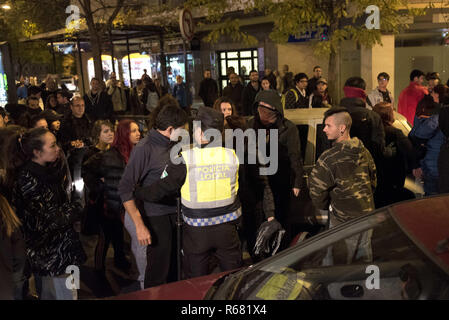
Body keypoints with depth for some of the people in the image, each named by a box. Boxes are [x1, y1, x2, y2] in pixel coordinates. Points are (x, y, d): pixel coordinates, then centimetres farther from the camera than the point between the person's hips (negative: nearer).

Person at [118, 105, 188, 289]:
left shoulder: (171, 146, 7)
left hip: (174, 213, 7)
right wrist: (140, 226, -23)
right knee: (158, 270, 1)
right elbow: (125, 189, -19)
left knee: (176, 267, 17)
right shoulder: (145, 149, -17)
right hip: (156, 217, -7)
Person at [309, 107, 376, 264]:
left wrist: (327, 207, 4)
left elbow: (316, 190, -15)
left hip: (343, 221, -7)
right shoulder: (365, 152, 3)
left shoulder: (329, 158, -20)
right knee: (365, 259, 22)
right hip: (367, 214, 7)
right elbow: (373, 180, 15)